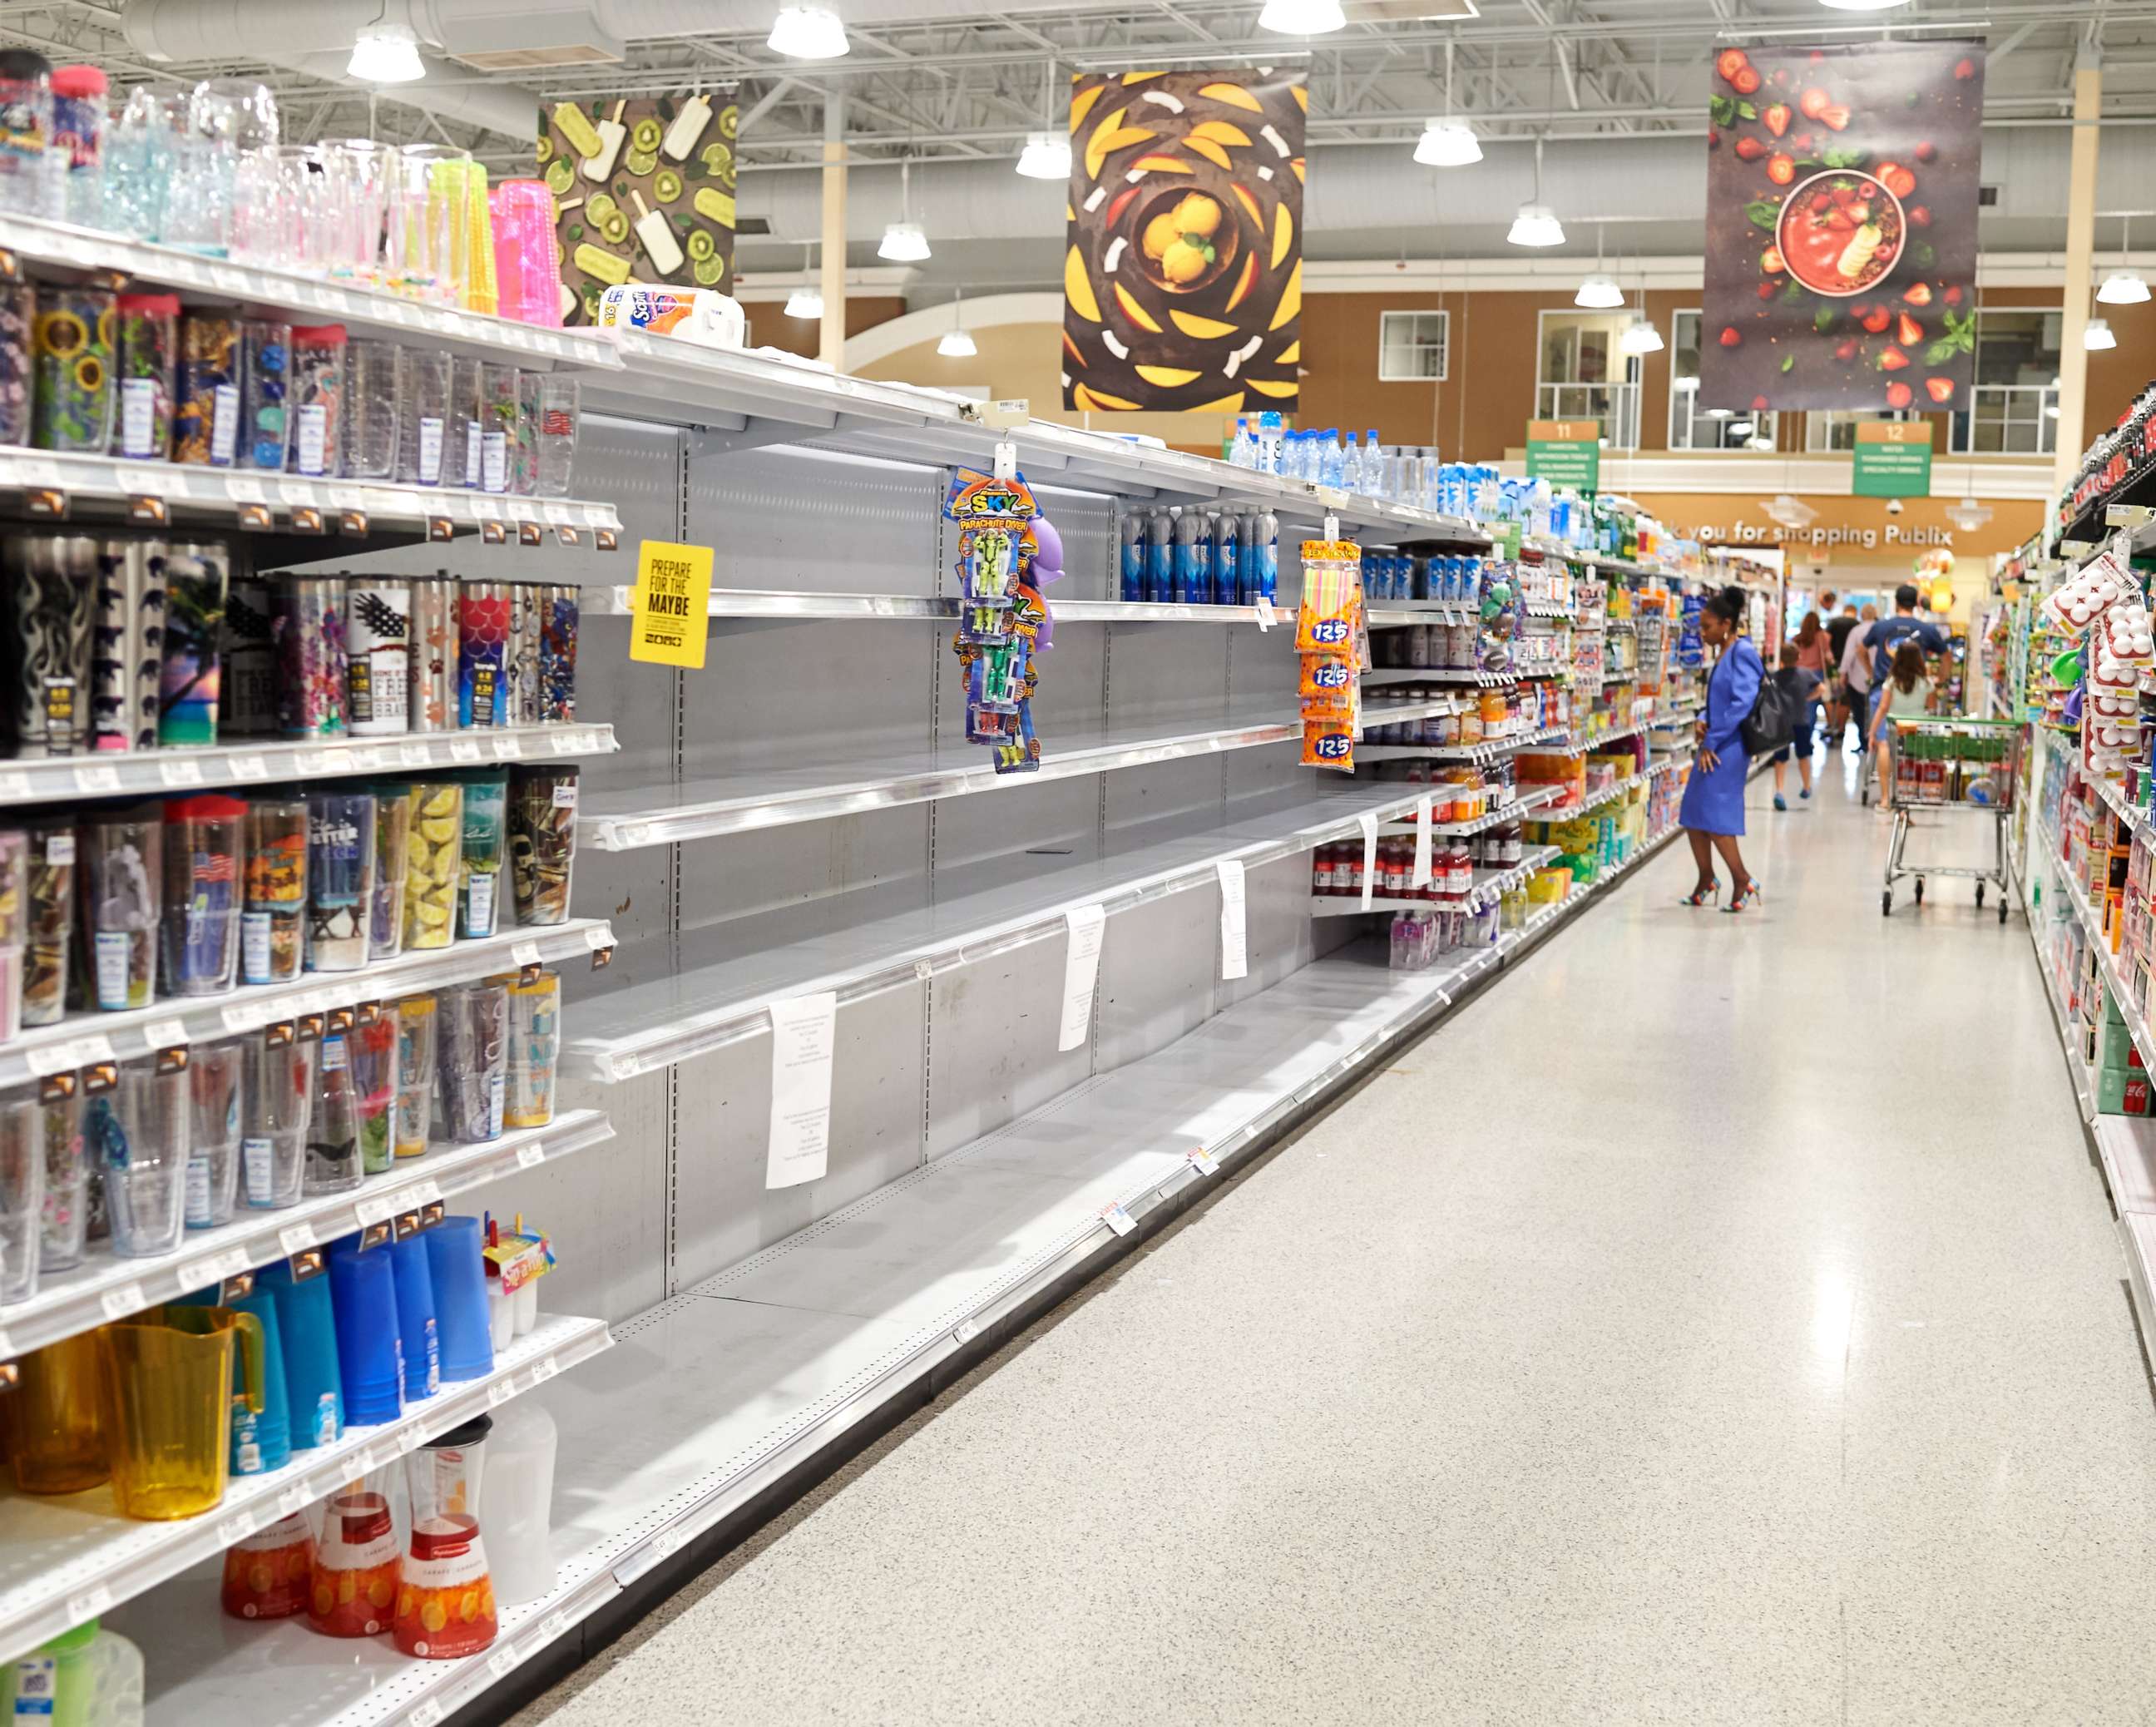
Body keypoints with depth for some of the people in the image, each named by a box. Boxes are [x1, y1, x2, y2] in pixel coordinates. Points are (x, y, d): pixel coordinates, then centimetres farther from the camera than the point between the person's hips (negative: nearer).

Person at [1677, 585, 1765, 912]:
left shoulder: (1742, 654, -15)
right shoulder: (1723, 654, 13)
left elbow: (1742, 703, -21)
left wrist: (1712, 741, -18)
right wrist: (1703, 721, 5)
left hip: (1728, 748, -9)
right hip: (1713, 747, 9)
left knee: (1714, 814, -7)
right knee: (1692, 815, 11)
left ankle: (1743, 880, 4)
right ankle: (1706, 879, 22)